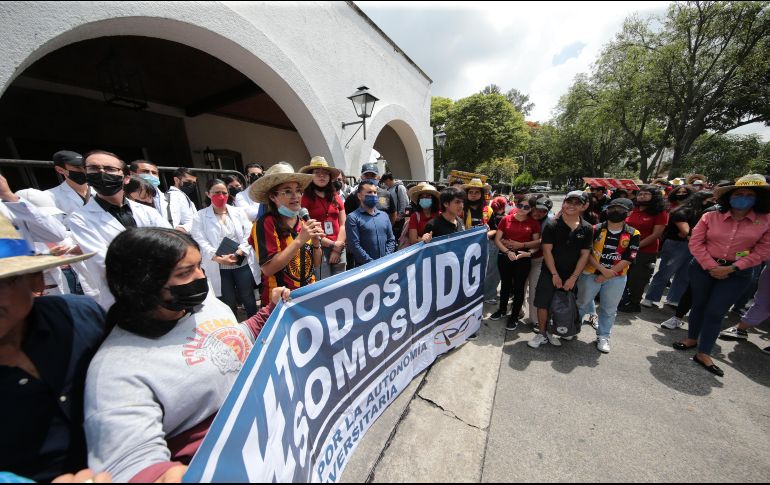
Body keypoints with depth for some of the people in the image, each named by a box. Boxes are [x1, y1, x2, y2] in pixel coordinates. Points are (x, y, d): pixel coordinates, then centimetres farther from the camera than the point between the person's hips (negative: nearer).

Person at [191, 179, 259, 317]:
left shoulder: (239, 212, 8)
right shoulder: (200, 216, 3)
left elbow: (249, 235, -1)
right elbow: (200, 242, -7)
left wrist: (238, 254, -16)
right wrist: (219, 258, -21)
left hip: (243, 264, 1)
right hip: (219, 269, -1)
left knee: (248, 299, 12)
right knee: (228, 304, 11)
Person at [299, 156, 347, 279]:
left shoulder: (336, 197, 12)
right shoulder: (305, 198, -2)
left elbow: (343, 225, 8)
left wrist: (338, 247, -4)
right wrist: (332, 244, -8)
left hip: (339, 249, 5)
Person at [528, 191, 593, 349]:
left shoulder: (587, 229, 0)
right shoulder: (552, 225, -8)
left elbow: (584, 255, -1)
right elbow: (547, 251, -10)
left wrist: (573, 277, -6)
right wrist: (555, 274, -12)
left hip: (571, 276, 2)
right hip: (550, 274, -2)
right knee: (543, 304, 0)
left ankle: (553, 333, 31)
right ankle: (542, 334, 17)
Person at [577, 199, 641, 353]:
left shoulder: (633, 234, -3)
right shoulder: (596, 229, -5)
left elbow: (627, 259, -7)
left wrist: (607, 275, -12)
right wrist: (602, 269, -17)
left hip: (617, 278, 1)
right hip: (591, 274, -1)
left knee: (609, 309, 12)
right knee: (582, 303, 12)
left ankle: (603, 336, 29)